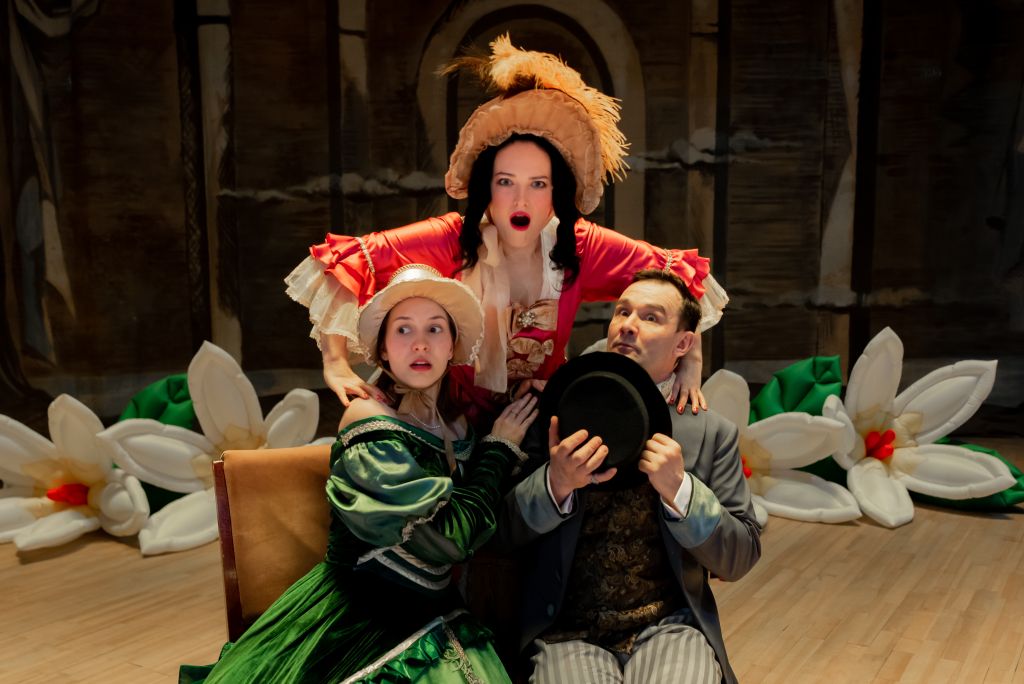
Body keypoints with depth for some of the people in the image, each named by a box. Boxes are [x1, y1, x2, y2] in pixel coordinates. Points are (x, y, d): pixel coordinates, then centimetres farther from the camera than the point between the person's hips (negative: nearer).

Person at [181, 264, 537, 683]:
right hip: (360, 620, -5)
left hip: (430, 612, 5)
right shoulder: (372, 432, -15)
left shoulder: (455, 420, 4)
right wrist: (499, 448, -9)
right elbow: (453, 537, -20)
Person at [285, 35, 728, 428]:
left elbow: (680, 274, -3)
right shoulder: (454, 241, -18)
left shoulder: (581, 247, -12)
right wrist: (337, 363, -25)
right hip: (463, 426, -2)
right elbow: (345, 261, -20)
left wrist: (690, 362, -10)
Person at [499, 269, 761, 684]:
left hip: (669, 626, 1)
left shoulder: (711, 433, 4)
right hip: (566, 631, -1)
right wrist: (554, 484, -18)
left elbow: (739, 560, 3)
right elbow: (503, 532, 2)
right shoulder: (557, 412, 2)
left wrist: (679, 490, -14)